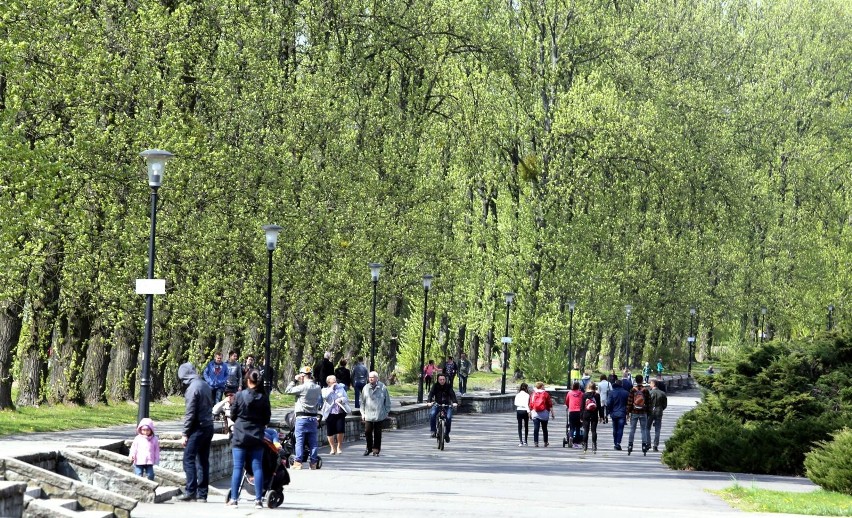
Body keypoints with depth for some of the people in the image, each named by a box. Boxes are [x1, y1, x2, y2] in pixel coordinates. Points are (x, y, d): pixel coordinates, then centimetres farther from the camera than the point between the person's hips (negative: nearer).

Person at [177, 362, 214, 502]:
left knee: (189, 459, -5)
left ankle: (190, 492, -10)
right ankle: (202, 494, 10)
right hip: (209, 427, 8)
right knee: (203, 461, 9)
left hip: (198, 428, -8)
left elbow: (190, 414, -16)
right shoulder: (205, 385, 12)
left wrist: (185, 434, -12)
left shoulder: (192, 388, -14)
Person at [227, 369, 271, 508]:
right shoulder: (264, 398, -5)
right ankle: (258, 499, 2)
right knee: (257, 467, 4)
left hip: (240, 435, -1)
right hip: (257, 436, 1)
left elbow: (232, 415, 0)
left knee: (237, 467, 3)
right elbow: (267, 419, 2)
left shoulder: (240, 395, -8)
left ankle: (234, 498, 2)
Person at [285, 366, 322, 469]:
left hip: (302, 417, -5)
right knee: (312, 441, 8)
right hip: (313, 417, 5)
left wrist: (295, 380, 0)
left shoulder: (302, 387, -14)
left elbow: (287, 390, -7)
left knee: (299, 441, -2)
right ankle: (313, 463, 9)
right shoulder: (318, 388, 6)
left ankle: (298, 462, -4)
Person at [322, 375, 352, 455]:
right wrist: (332, 388, -9)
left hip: (340, 413, 1)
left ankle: (339, 447, 11)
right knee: (330, 432, 2)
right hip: (330, 414, -1)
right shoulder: (325, 390, 6)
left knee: (340, 430, -8)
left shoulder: (341, 388, 14)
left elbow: (346, 398, 8)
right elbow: (325, 396, -15)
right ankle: (332, 448, 18)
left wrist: (341, 399, -13)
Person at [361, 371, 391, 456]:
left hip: (379, 415, -2)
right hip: (368, 415, 2)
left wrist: (386, 412, 4)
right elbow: (362, 401, 12)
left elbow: (387, 401, 6)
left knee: (377, 433, 3)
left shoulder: (382, 388, 0)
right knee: (367, 432, -1)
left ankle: (376, 450, 11)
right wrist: (363, 413, 8)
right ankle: (369, 448, 15)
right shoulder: (366, 388, 7)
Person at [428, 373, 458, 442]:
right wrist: (429, 401, -38)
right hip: (437, 404, 0)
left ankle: (447, 433, -4)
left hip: (447, 405, 0)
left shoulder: (448, 386, -7)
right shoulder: (435, 386, -6)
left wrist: (455, 402, -39)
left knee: (448, 417, -23)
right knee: (432, 414, -28)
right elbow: (431, 393, -18)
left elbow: (452, 394, -20)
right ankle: (433, 430, -18)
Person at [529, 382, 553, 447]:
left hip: (535, 414, 1)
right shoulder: (545, 394, -2)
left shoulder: (533, 394, 5)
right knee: (544, 428, 10)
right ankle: (545, 442, 18)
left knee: (536, 428, -3)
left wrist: (531, 412, 17)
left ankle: (536, 442, -11)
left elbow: (530, 405, 8)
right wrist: (552, 412, 3)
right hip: (544, 413, -1)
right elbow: (550, 404, -2)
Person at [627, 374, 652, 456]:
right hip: (643, 413, 0)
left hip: (634, 412, 0)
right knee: (643, 430, 5)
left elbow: (629, 402, -5)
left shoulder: (633, 390, -5)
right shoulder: (645, 390, -3)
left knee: (632, 430, 5)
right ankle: (644, 445, 0)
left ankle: (630, 446, 3)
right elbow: (649, 401, 1)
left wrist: (628, 412, 0)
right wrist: (647, 411, 11)